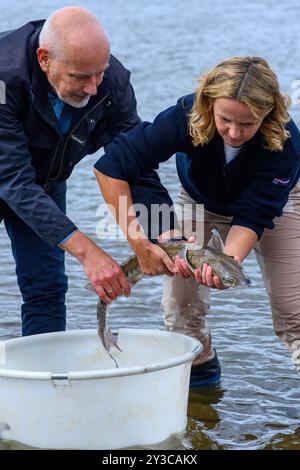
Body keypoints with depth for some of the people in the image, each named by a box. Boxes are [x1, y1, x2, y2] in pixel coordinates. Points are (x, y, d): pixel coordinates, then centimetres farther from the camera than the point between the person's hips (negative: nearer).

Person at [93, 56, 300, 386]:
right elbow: (111, 166, -36)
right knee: (179, 304, -8)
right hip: (201, 204, 1)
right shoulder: (187, 117, -38)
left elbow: (252, 217, -35)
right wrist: (140, 243, -41)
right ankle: (200, 369, 19)